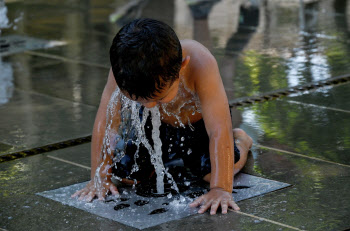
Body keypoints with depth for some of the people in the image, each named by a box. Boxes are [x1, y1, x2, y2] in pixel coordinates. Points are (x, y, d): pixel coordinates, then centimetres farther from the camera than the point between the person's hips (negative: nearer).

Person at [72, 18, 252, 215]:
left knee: (212, 172, -21)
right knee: (127, 173, -10)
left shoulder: (200, 64, -44)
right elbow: (105, 122, -23)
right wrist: (100, 178, -22)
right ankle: (168, 155, 25)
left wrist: (221, 189, -48)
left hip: (199, 122, -2)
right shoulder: (123, 69, -35)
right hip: (156, 125, 2)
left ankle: (240, 140, 16)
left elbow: (219, 131, -43)